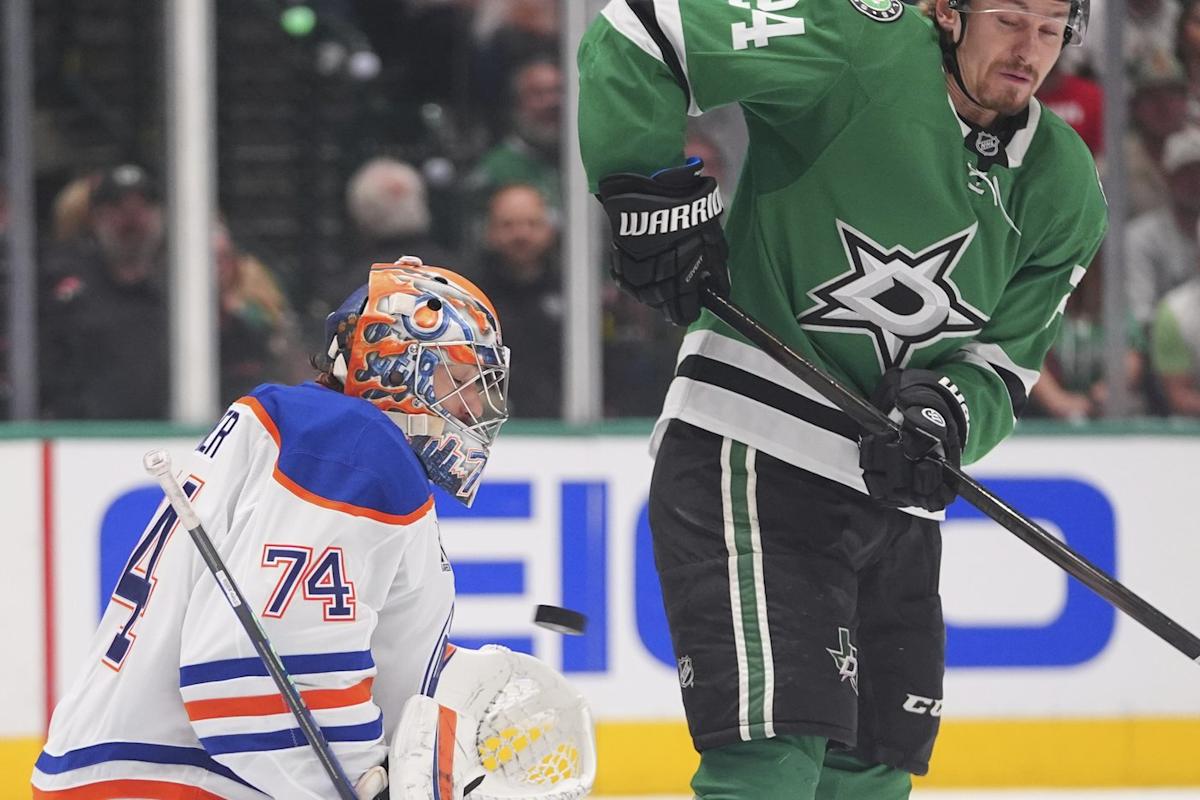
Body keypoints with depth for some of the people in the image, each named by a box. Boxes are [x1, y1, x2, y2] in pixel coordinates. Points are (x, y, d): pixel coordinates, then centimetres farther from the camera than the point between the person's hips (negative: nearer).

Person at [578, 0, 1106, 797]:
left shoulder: (1068, 192, 8)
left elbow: (1003, 364, 8)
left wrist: (948, 412, -14)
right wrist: (652, 193, -17)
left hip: (896, 493, 8)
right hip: (749, 457, -7)